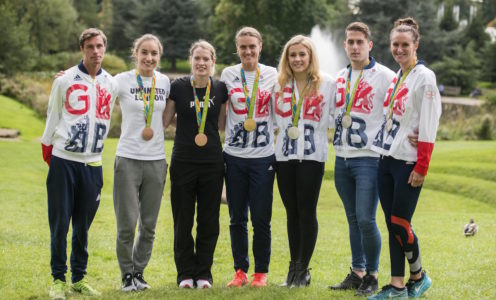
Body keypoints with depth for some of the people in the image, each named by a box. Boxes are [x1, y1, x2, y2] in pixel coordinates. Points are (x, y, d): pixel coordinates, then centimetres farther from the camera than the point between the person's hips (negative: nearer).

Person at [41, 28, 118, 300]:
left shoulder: (111, 84, 7)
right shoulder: (65, 81, -1)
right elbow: (53, 118, 5)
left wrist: (94, 146, 12)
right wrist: (48, 152, 7)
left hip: (92, 163, 3)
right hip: (63, 160, -2)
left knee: (83, 225, 8)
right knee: (60, 223, -1)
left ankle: (79, 278, 17)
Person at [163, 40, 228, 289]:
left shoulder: (220, 89, 4)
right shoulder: (178, 87, -1)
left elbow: (221, 124, 11)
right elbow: (164, 121, 5)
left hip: (212, 163, 1)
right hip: (183, 162, -1)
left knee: (209, 222, 5)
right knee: (183, 221, 3)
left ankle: (204, 273, 17)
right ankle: (185, 273, 15)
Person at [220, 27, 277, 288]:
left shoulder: (272, 75, 4)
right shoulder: (228, 75, 6)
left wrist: (278, 135, 1)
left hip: (263, 156, -1)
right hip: (234, 155, 1)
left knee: (261, 219, 0)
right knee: (237, 219, 6)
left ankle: (261, 272, 12)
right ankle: (240, 270, 17)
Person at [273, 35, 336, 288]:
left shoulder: (327, 83, 0)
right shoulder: (279, 84, 11)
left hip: (312, 155, -3)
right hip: (284, 155, 4)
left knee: (307, 213, -3)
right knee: (292, 213, 9)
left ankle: (303, 269, 6)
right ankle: (294, 266, 16)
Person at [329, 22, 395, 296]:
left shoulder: (385, 76, -6)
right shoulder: (339, 77, 13)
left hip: (368, 158, -6)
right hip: (342, 158, 6)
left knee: (365, 219, -11)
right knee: (353, 219, 12)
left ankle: (372, 276, 4)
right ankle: (357, 272, 21)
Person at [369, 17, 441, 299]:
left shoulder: (424, 77, -9)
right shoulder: (395, 77, 13)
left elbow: (428, 127, -14)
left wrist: (421, 167, -17)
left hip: (407, 162, -7)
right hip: (387, 159, 7)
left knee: (400, 223, -5)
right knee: (392, 224, 7)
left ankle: (419, 276, 16)